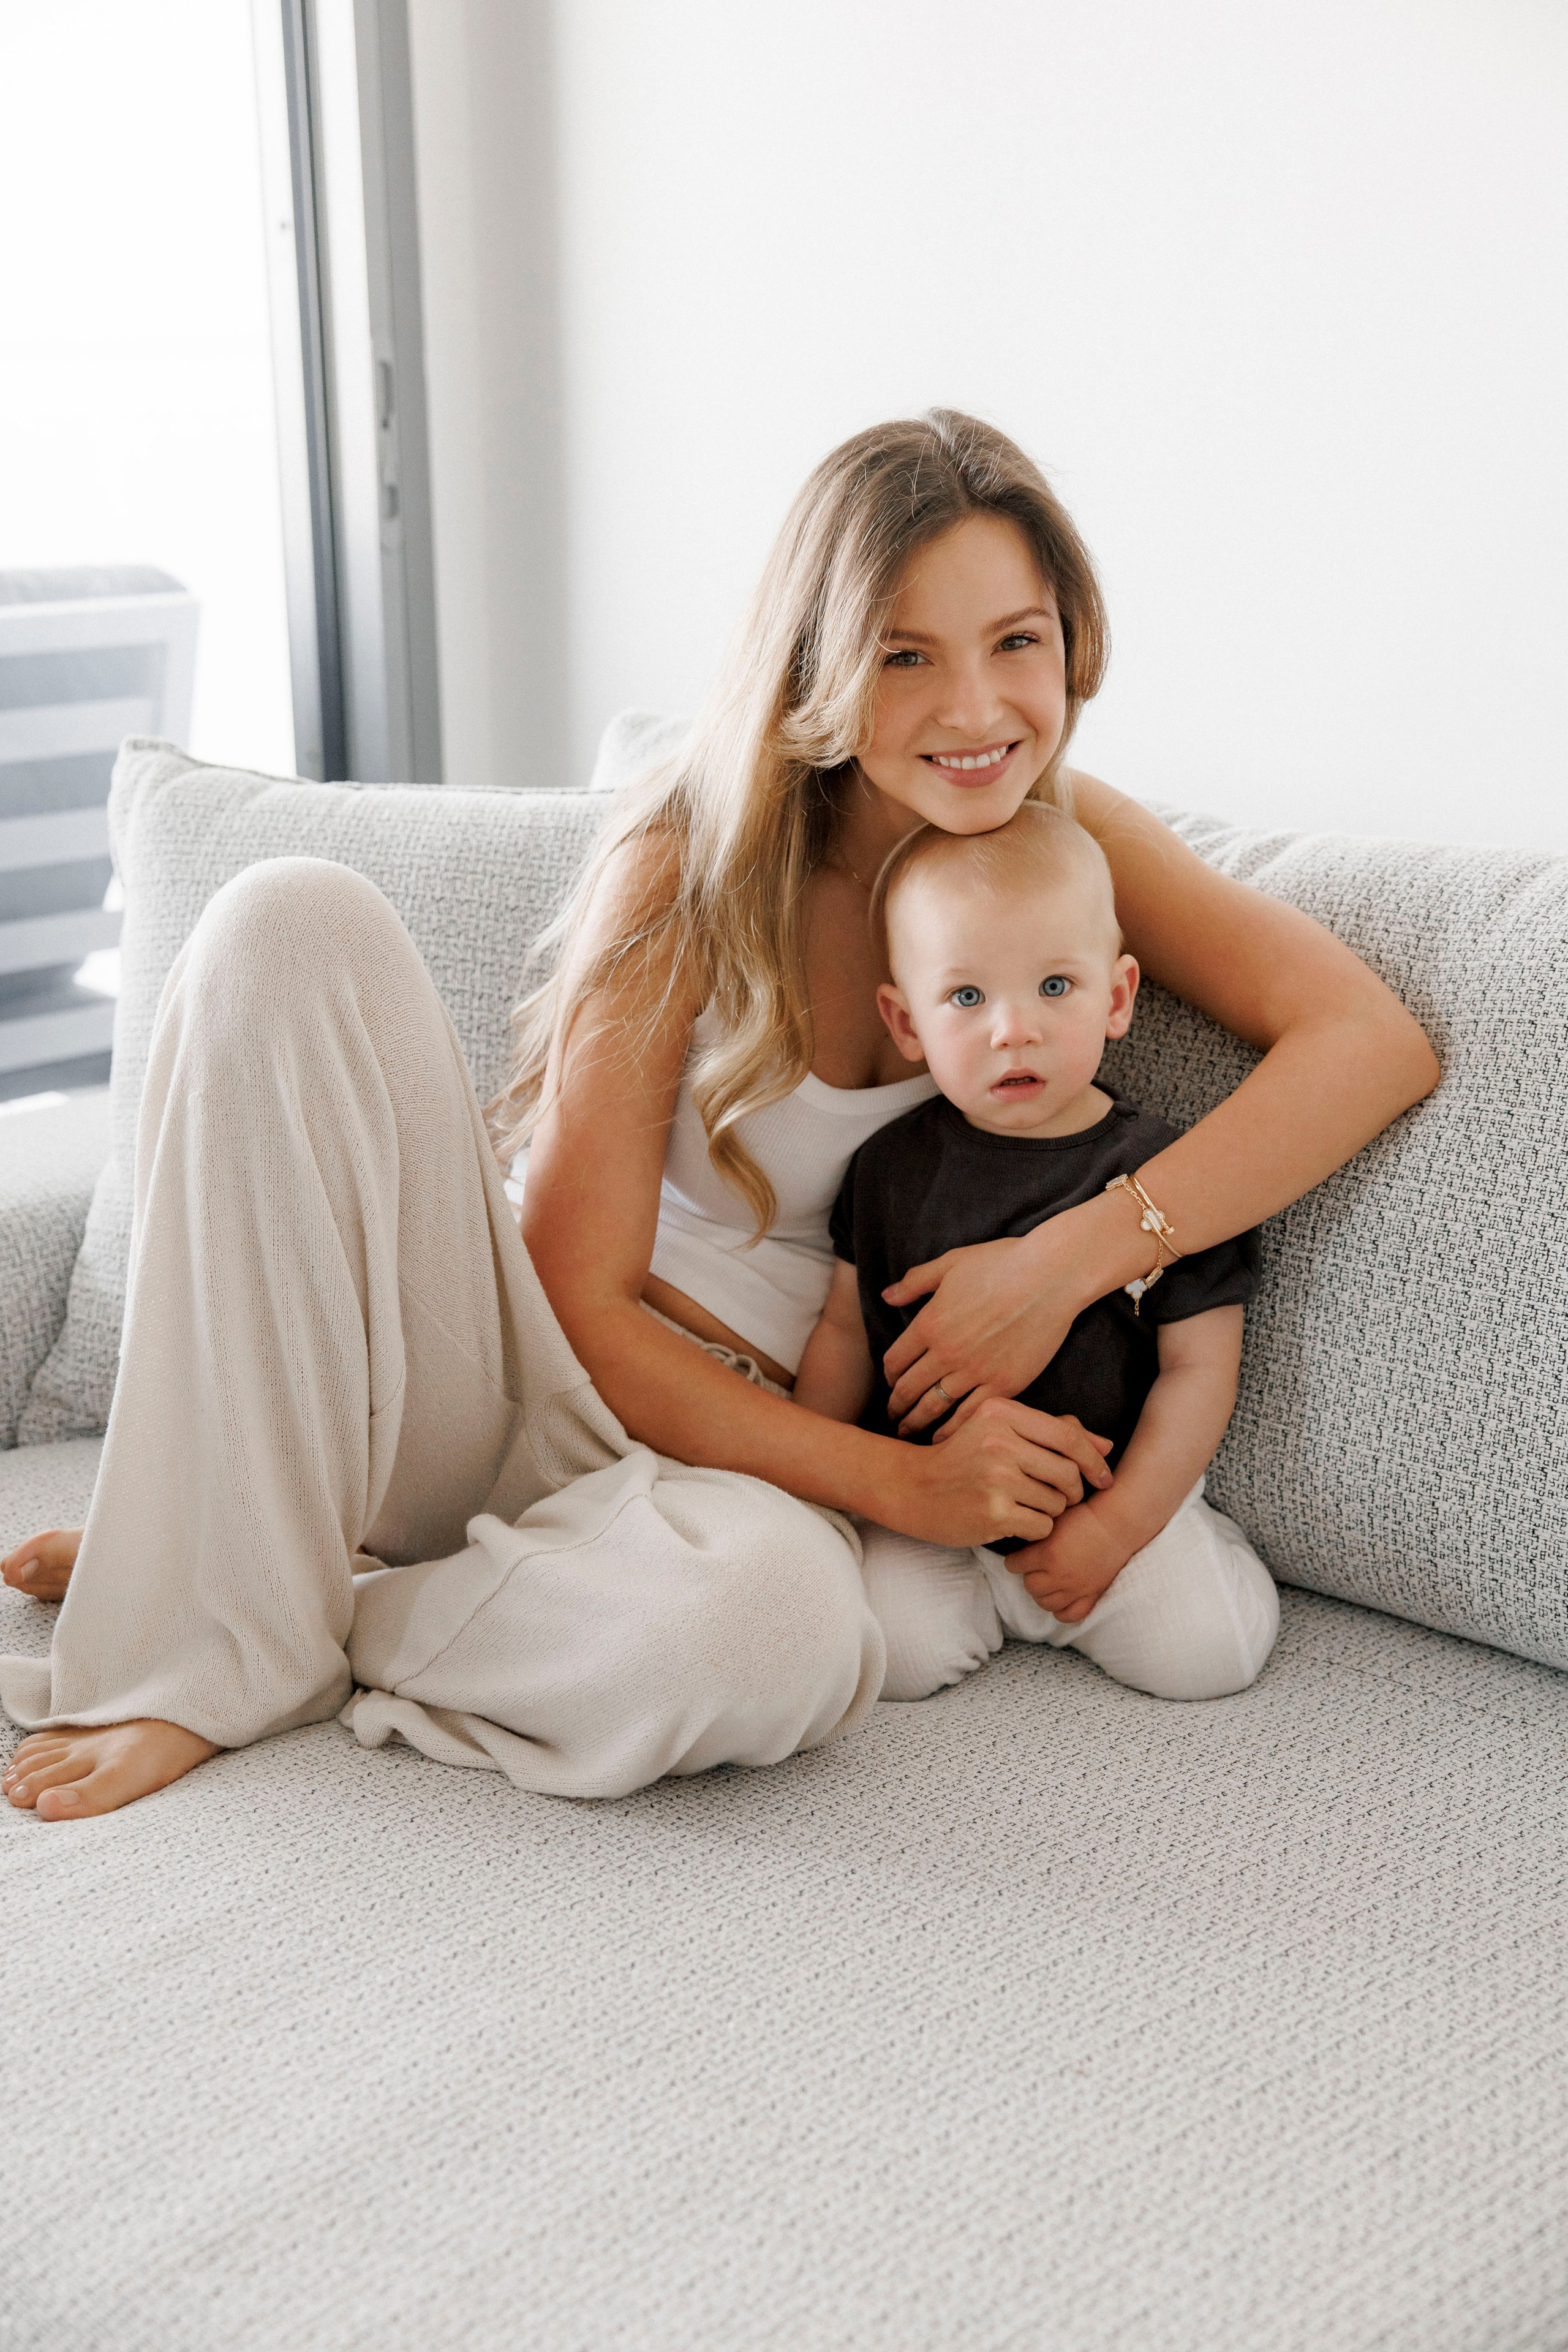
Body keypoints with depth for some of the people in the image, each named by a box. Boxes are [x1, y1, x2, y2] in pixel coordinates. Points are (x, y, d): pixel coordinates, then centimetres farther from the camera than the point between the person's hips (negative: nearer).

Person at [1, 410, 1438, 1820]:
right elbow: (581, 1306, -12)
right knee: (296, 925, -26)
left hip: (735, 1440, 1)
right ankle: (210, 1645, -22)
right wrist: (892, 1482, -20)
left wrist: (1074, 1256, -23)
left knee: (769, 1619, -41)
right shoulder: (689, 869, -10)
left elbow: (1375, 1041, -13)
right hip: (528, 1377, 0)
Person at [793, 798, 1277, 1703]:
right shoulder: (895, 1166, -2)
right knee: (890, 1648, -20)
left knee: (1211, 1650, -17)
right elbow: (848, 1329, 8)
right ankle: (985, 1593, 13)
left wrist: (1114, 1526, -13)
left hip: (1119, 1497, -1)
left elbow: (1199, 1367, -8)